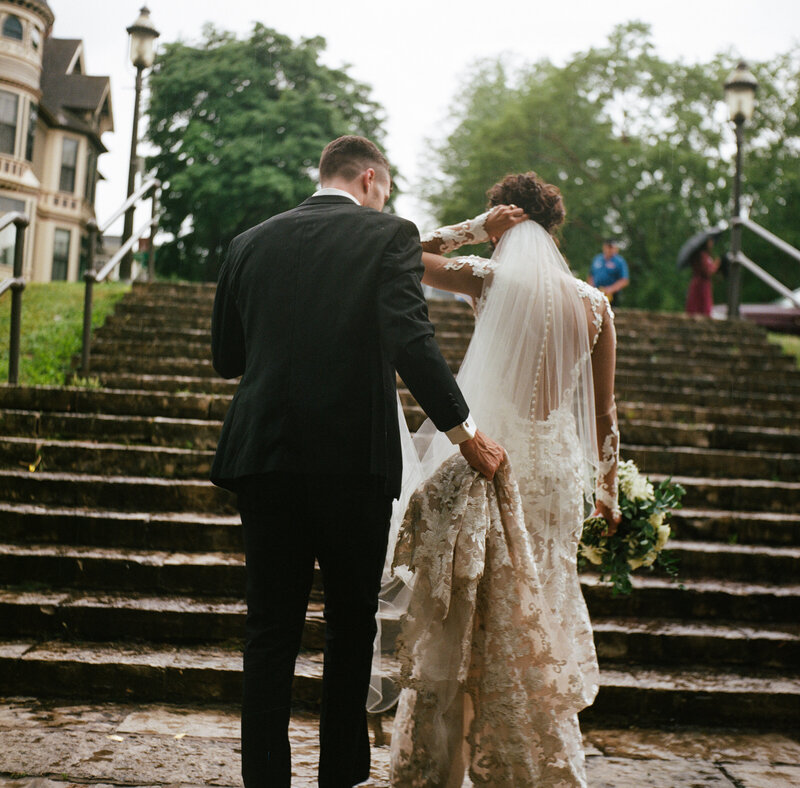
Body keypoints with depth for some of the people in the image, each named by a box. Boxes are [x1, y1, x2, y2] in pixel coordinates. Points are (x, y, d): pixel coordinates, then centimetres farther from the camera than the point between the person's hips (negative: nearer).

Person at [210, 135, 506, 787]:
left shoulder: (252, 243, 9)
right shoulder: (389, 236, -3)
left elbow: (227, 357, 14)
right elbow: (411, 341, -16)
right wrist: (464, 431, -10)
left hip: (264, 456, 3)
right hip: (354, 458, -3)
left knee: (271, 631, 9)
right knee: (352, 624, 14)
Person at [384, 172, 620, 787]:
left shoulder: (493, 279, -5)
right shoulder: (593, 303, 3)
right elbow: (604, 412, 7)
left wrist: (473, 228, 8)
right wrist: (608, 490, 16)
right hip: (556, 465, 3)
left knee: (468, 615, 7)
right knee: (542, 610, 13)